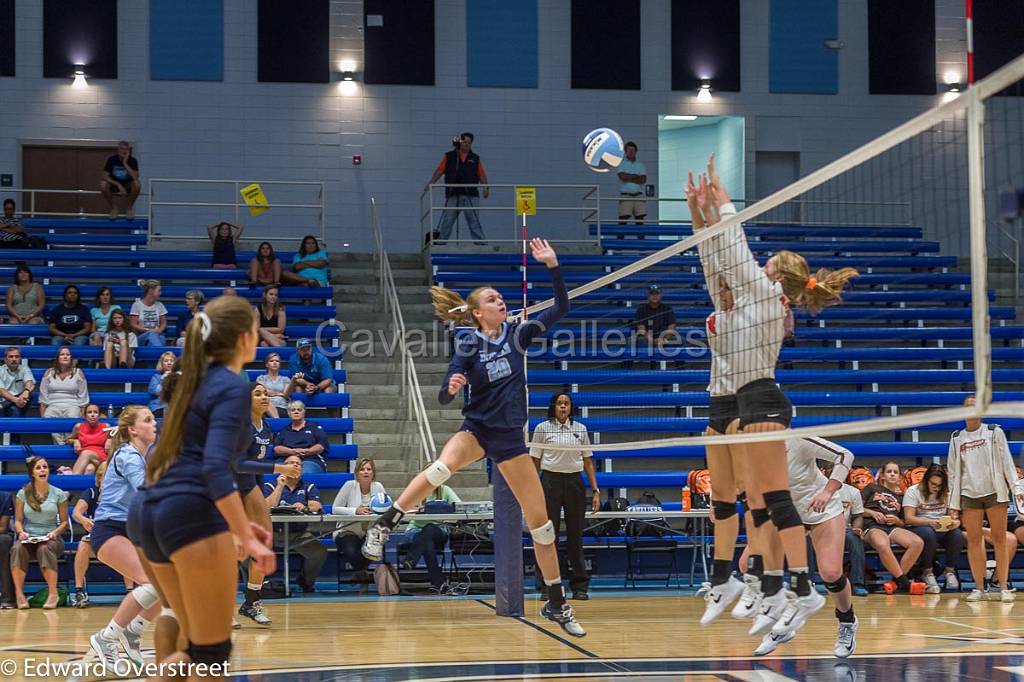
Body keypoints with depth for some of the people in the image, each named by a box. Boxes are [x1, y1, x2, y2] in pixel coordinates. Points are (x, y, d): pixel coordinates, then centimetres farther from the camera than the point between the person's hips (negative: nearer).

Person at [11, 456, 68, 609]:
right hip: (28, 539, 1)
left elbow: (64, 522, 8)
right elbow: (18, 520, 9)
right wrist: (21, 532, -12)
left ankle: (53, 593, -33)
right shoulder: (23, 494, 8)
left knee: (44, 549, -38)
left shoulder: (58, 494, 6)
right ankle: (19, 594, -30)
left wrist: (55, 533, -11)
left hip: (51, 539, -1)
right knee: (17, 548, -35)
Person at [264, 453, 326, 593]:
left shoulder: (309, 487, 13)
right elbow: (267, 508, -9)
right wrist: (280, 486, -11)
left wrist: (304, 507, -27)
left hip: (299, 534, 1)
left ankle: (306, 582, 7)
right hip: (273, 533, -1)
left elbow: (317, 507, -5)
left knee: (320, 553, -24)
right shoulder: (270, 486, 9)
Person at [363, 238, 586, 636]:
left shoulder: (517, 334, 2)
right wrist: (451, 386, -34)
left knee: (540, 520, 3)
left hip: (510, 435, 3)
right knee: (443, 467, -38)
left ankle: (557, 605, 13)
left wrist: (552, 265, -12)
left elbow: (561, 309, -1)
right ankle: (382, 527, -30)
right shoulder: (468, 346, -5)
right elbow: (443, 398, -10)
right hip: (476, 428, -3)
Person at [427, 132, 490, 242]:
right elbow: (439, 171, 3)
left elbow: (482, 175, 6)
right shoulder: (449, 157, 9)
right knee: (447, 221, 2)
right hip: (453, 195, 0)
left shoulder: (475, 158, 11)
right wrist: (430, 184, -7)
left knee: (474, 221, 0)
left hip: (470, 195, 0)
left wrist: (486, 187, -9)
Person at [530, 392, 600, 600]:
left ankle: (580, 587, 7)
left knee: (575, 535, 2)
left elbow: (588, 462, 10)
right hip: (550, 481, -2)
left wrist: (595, 491, 4)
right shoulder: (542, 428, 2)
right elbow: (534, 462, 4)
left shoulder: (580, 429, 8)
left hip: (574, 482, 2)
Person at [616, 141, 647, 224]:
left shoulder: (640, 165, 14)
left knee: (640, 217, -2)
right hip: (625, 195, -3)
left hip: (638, 195, 3)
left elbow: (643, 180, 0)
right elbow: (622, 177, -10)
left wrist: (629, 179, -5)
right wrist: (636, 176, -1)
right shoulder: (621, 164, 7)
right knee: (623, 218, -9)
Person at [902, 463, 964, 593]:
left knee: (957, 534, -29)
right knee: (929, 533, -39)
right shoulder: (913, 492, 0)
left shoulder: (946, 494, 12)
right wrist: (929, 522, -26)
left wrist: (954, 523, -20)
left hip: (942, 530, 4)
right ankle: (927, 573, -22)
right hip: (918, 528, -4)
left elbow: (955, 518, 6)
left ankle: (950, 570, -7)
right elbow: (908, 518, -10)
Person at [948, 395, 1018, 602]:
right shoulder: (956, 438, 12)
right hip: (969, 494, 2)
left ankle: (1002, 587, -2)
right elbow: (953, 471, 13)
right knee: (973, 540, -1)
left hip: (995, 492, -2)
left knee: (999, 539, -3)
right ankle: (979, 588, 3)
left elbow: (1006, 461, 2)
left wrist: (1015, 487, -9)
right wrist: (953, 503, 9)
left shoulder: (994, 432, 6)